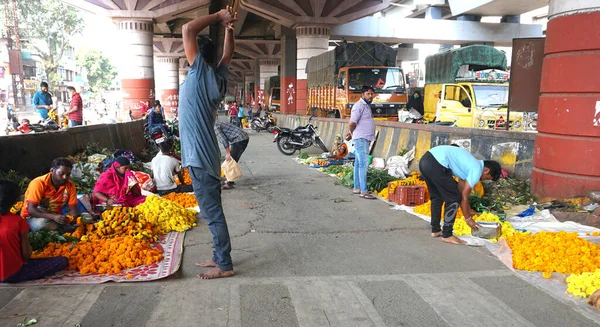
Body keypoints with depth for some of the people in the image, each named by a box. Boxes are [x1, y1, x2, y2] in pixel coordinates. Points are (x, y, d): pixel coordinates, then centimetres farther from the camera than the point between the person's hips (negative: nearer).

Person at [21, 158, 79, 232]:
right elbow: (31, 210, -24)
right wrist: (53, 217, -38)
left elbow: (73, 209, -4)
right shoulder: (39, 183, -19)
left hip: (55, 217, 4)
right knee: (43, 223, -37)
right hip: (33, 217, -4)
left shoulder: (70, 185, -7)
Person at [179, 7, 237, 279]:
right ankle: (220, 256, 25)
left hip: (200, 157, -9)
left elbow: (188, 30, -14)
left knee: (212, 213, -3)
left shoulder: (201, 72, -11)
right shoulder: (217, 76, 9)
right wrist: (227, 26, 18)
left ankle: (225, 265, 4)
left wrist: (219, 18, -4)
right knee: (212, 211, 15)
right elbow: (228, 54, 27)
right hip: (205, 155, 9)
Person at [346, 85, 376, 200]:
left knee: (358, 164, 13)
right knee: (363, 164, -12)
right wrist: (352, 133, -1)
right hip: (361, 138, -10)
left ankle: (357, 188, 20)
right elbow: (352, 123, -18)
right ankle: (364, 191, -12)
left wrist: (351, 133, 15)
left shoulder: (367, 105, 18)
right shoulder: (359, 105, -13)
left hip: (365, 139, 10)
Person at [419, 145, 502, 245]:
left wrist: (468, 210, 42)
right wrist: (468, 218, 16)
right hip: (436, 164, -10)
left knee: (437, 197, 24)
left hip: (426, 159, 10)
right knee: (454, 198, 3)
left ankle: (435, 230, 31)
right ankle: (447, 235, 8)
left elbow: (461, 189, 34)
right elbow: (464, 196, 4)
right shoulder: (477, 170, 1)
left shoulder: (471, 164, 27)